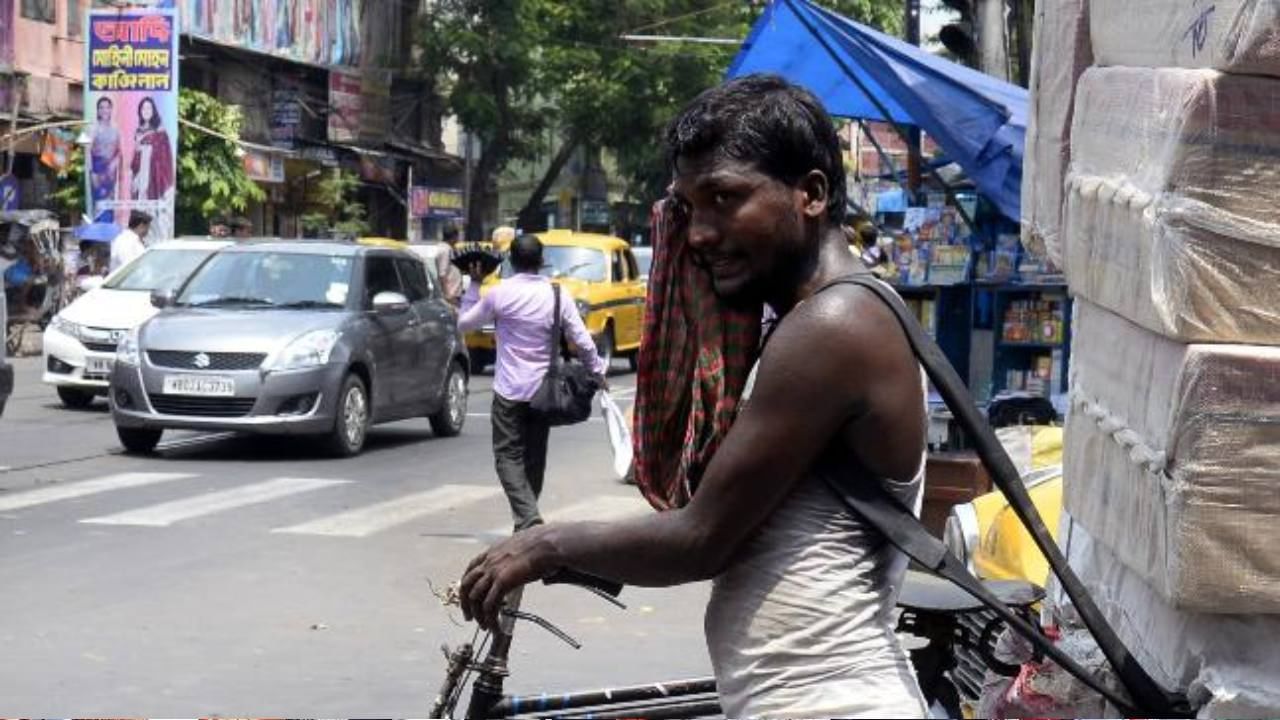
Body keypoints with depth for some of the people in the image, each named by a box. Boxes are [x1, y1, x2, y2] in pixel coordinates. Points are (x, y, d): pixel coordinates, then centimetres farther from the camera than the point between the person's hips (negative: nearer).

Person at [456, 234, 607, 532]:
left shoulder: (500, 294, -9)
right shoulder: (558, 295, -2)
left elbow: (464, 323, 5)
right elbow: (583, 341, -1)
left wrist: (474, 285, 15)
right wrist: (598, 372, 14)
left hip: (510, 390, -3)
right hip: (545, 390, 4)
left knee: (509, 456, -2)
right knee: (535, 458, 15)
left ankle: (528, 518, -20)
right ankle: (528, 520, 22)